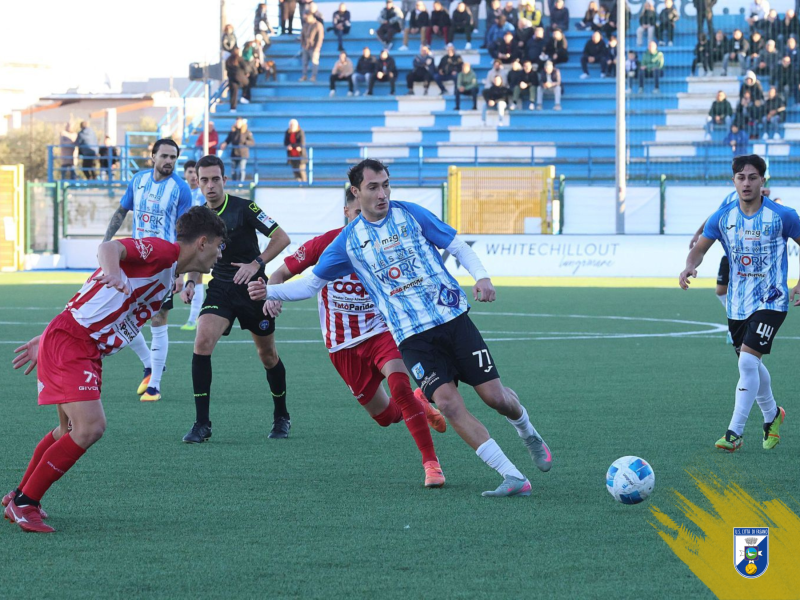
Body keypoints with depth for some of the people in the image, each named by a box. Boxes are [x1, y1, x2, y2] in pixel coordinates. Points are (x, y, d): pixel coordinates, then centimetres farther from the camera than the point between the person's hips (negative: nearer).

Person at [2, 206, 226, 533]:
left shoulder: (168, 280, 19)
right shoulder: (162, 250, -10)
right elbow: (109, 247, -28)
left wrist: (46, 341, 26)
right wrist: (112, 272, -50)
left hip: (87, 350, 11)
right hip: (69, 343, -11)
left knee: (71, 430, 21)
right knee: (90, 427, -18)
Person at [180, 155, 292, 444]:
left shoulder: (243, 208, -12)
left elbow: (281, 238, -13)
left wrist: (256, 263, -23)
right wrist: (190, 283, -1)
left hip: (253, 289, -3)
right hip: (220, 289, 3)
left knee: (268, 355, 9)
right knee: (202, 342, -19)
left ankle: (281, 417, 32)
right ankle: (202, 424, -15)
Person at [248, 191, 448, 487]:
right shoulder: (326, 244, -12)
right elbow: (282, 272, -6)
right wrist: (271, 294, -28)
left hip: (380, 332, -1)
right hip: (343, 346, 1)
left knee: (399, 386, -30)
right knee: (386, 416, 8)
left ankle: (431, 462, -20)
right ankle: (418, 404, 45)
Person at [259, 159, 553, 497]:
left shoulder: (410, 215, 3)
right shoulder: (349, 241, 6)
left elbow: (458, 246, 8)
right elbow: (311, 283, 12)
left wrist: (481, 277, -10)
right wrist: (268, 291, -4)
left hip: (452, 317, 0)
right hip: (411, 337, 0)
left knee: (495, 396, -4)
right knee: (446, 401, -19)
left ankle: (528, 434, 34)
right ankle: (513, 478, -16)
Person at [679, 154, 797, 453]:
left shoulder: (782, 216, -10)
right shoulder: (722, 217, -1)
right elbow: (699, 248, 6)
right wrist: (690, 266, -16)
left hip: (771, 302, -5)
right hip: (737, 304, 5)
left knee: (747, 361, -18)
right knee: (751, 365, 17)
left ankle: (735, 432, -14)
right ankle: (772, 415, 43)